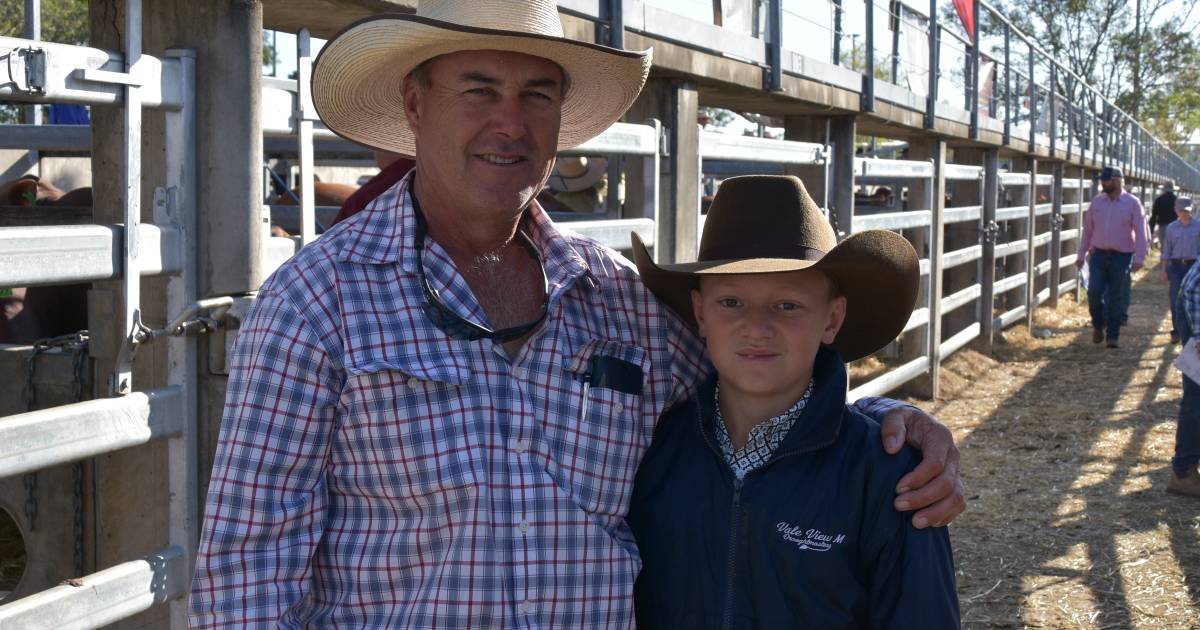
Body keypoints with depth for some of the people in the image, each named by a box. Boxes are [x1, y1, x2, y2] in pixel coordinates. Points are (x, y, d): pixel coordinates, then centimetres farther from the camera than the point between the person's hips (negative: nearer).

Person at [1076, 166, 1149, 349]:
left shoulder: (1132, 203, -2)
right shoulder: (1096, 202, 8)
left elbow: (1140, 232, -4)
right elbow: (1087, 230, 13)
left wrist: (1139, 258, -13)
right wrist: (1081, 255, 10)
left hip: (1121, 257, -2)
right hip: (1098, 255, 2)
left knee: (1116, 298, 1)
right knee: (1094, 292, -10)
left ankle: (1113, 335, 10)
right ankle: (1098, 325, 14)